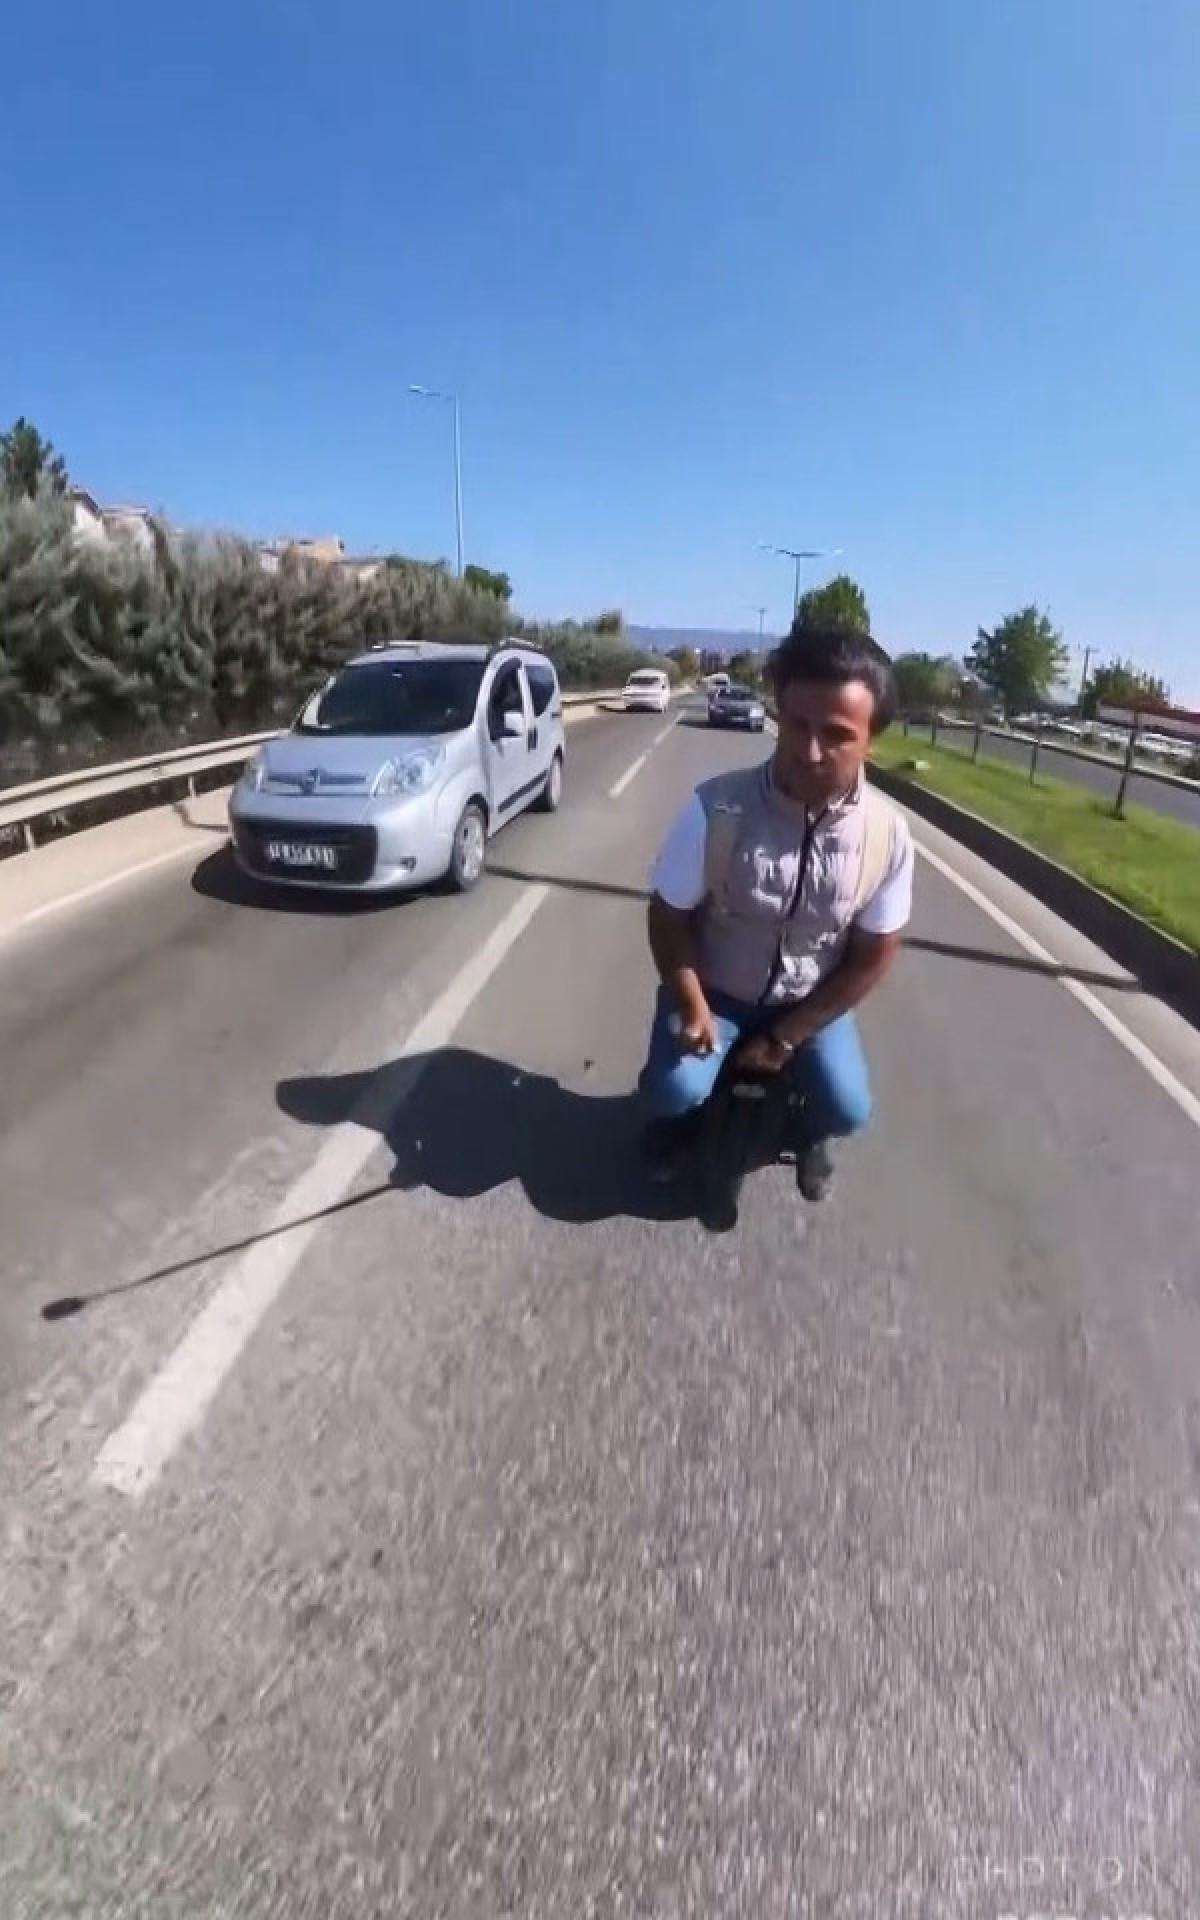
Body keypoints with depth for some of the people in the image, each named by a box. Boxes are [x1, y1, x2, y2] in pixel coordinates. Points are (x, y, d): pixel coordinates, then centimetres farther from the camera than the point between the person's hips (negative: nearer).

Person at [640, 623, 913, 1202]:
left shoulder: (887, 833, -18)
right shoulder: (717, 808, -26)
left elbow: (871, 957, -8)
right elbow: (669, 916, -12)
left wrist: (785, 1035, -10)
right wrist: (693, 1008, -20)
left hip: (808, 1000, 2)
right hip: (713, 988, -1)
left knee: (847, 1107, -13)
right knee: (676, 1088, -21)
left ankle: (808, 1132, 26)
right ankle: (676, 1117, 19)